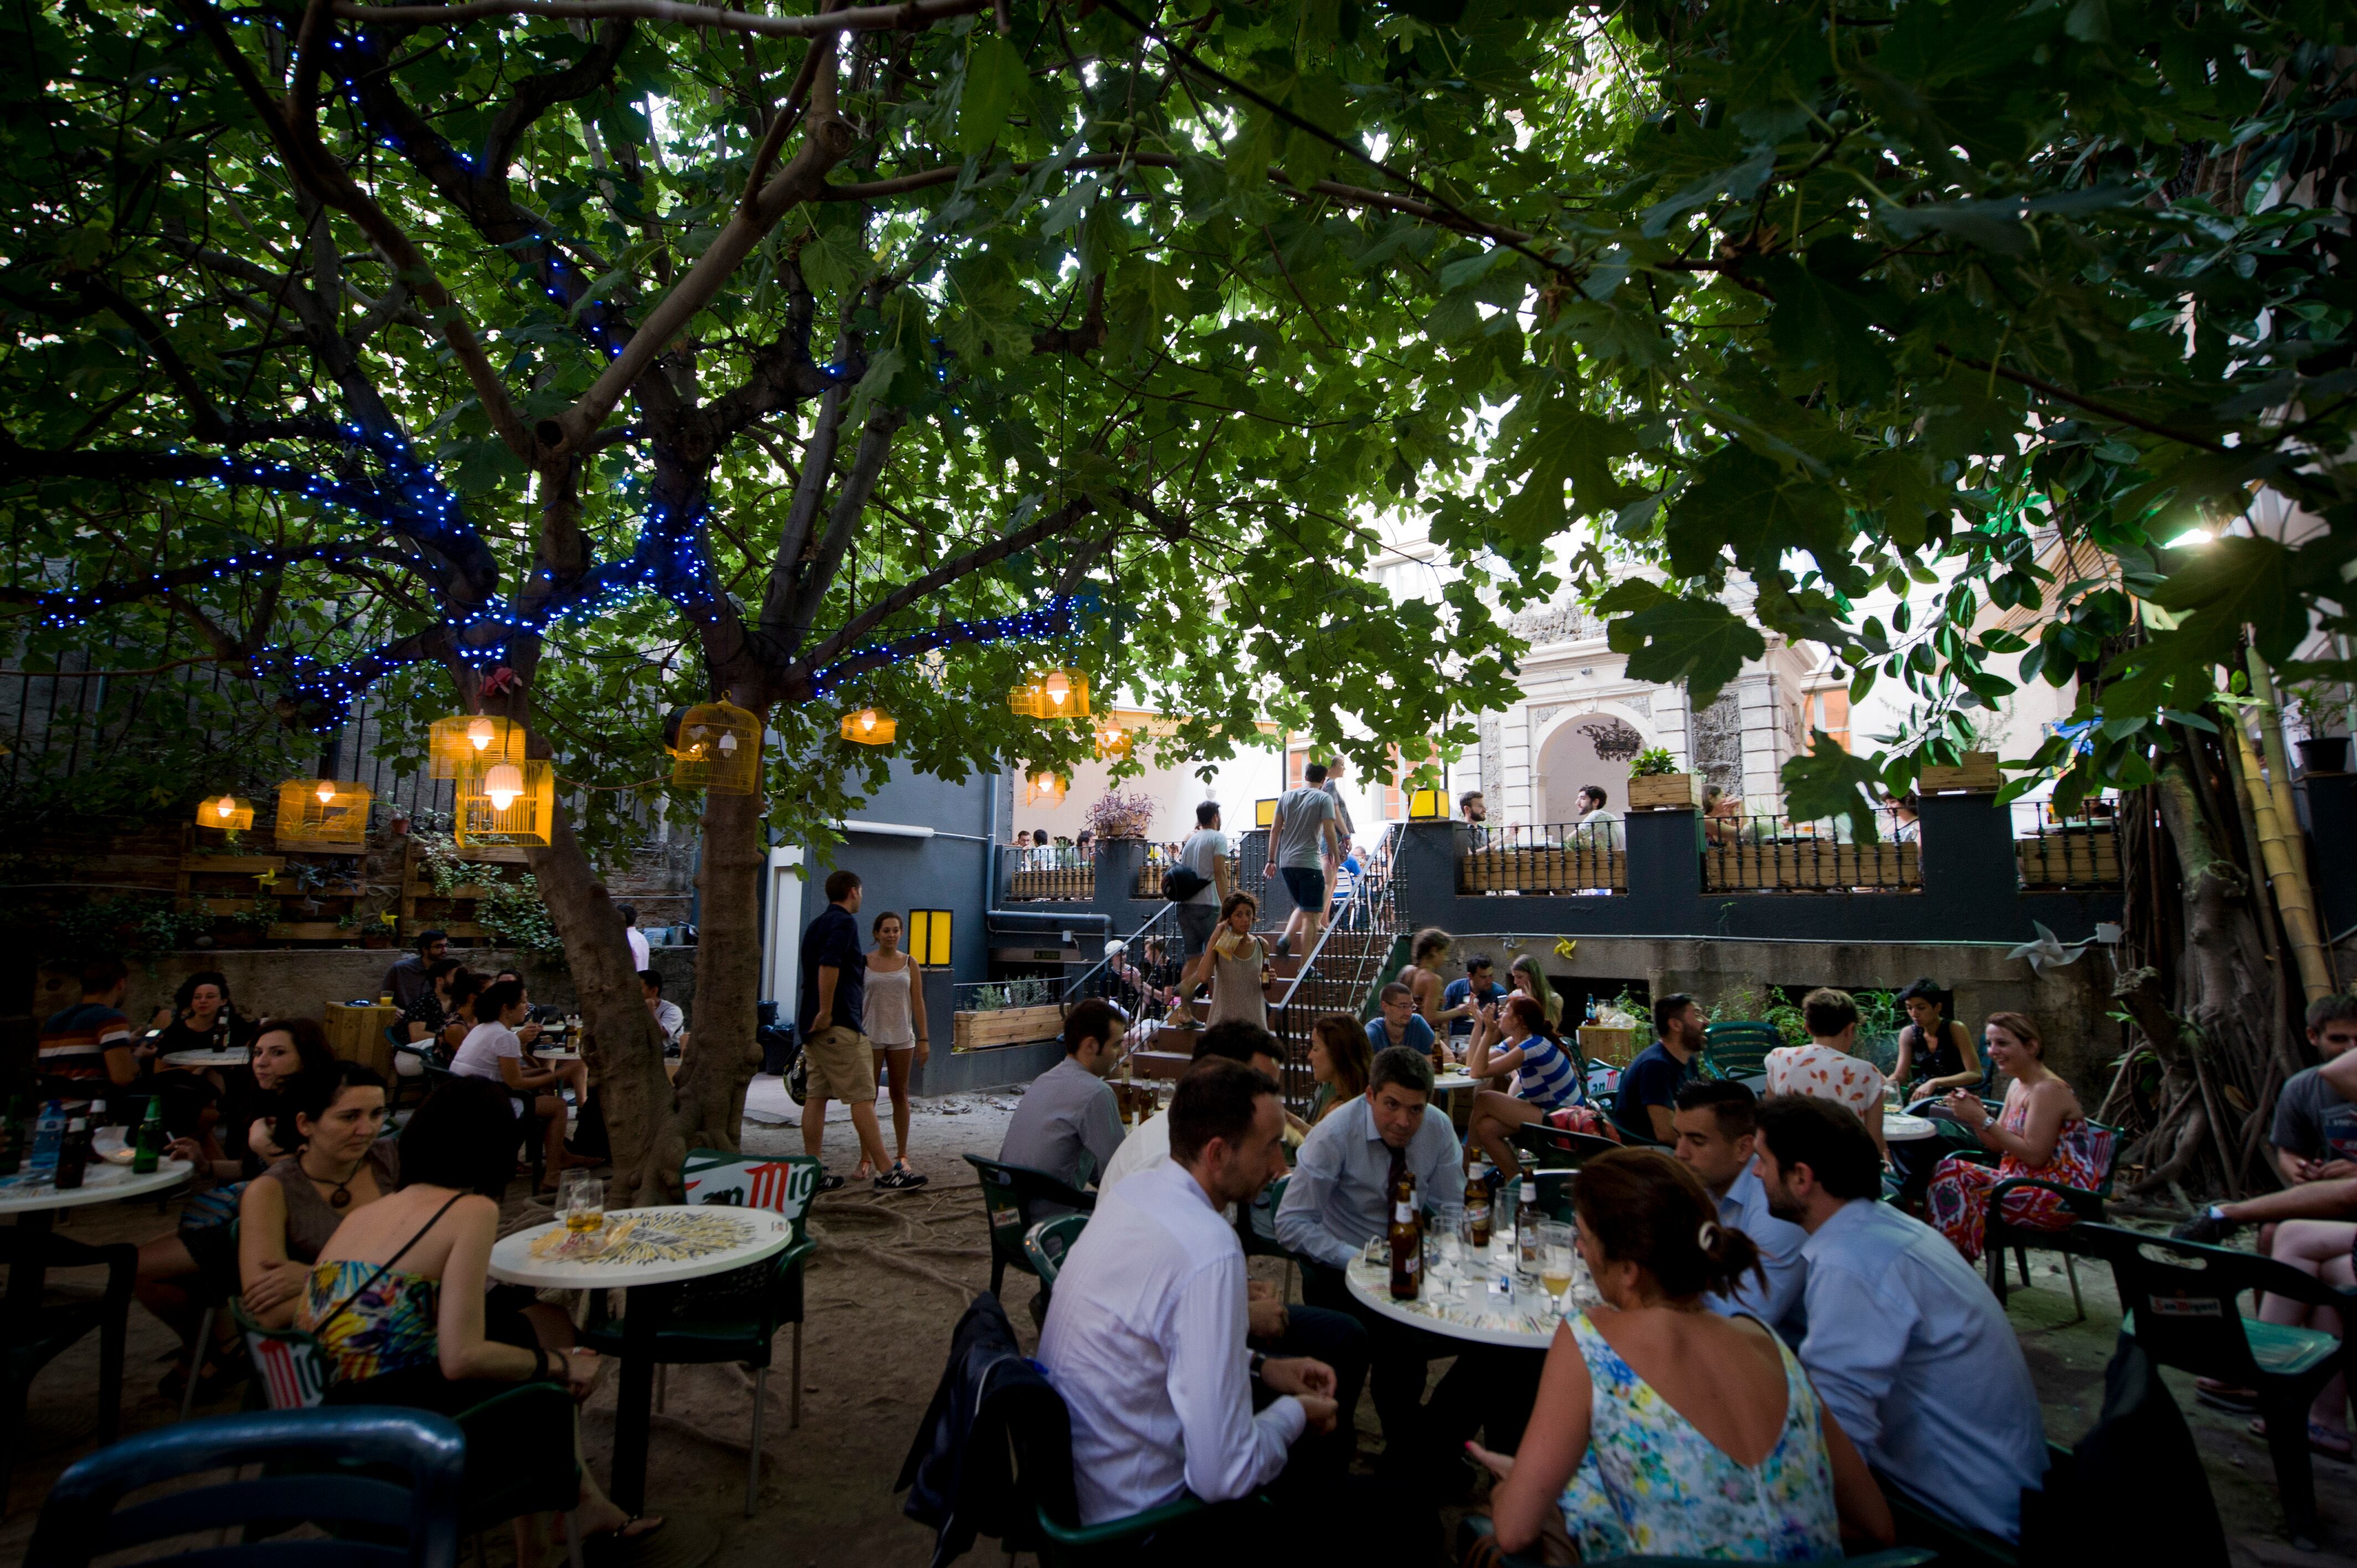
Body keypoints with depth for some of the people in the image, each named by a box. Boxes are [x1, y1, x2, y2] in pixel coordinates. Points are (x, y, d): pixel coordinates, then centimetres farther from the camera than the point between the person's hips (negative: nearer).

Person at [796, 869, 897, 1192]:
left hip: (813, 1023, 10)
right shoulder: (844, 922, -10)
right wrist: (826, 1012, -22)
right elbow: (828, 965, -24)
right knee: (863, 1097, -8)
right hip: (839, 1024, -10)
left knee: (815, 1096, 9)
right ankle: (885, 1170, -6)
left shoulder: (816, 924, 19)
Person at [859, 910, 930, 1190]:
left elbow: (918, 1002, 3)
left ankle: (902, 1156, 17)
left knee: (900, 1095, 9)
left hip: (902, 1037, 1)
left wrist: (923, 1038, -1)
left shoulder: (909, 963, 4)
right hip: (871, 1037, -1)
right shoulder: (864, 963, 1)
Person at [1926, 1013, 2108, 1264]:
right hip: (2029, 1184, 9)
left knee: (1953, 1176, -23)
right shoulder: (2018, 1087, 13)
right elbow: (1998, 1146, 14)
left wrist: (1982, 1119, -19)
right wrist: (1975, 1114, -4)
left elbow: (2035, 1156, -20)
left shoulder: (2048, 1089, -15)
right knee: (1950, 1169, -8)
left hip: (2060, 1197, -9)